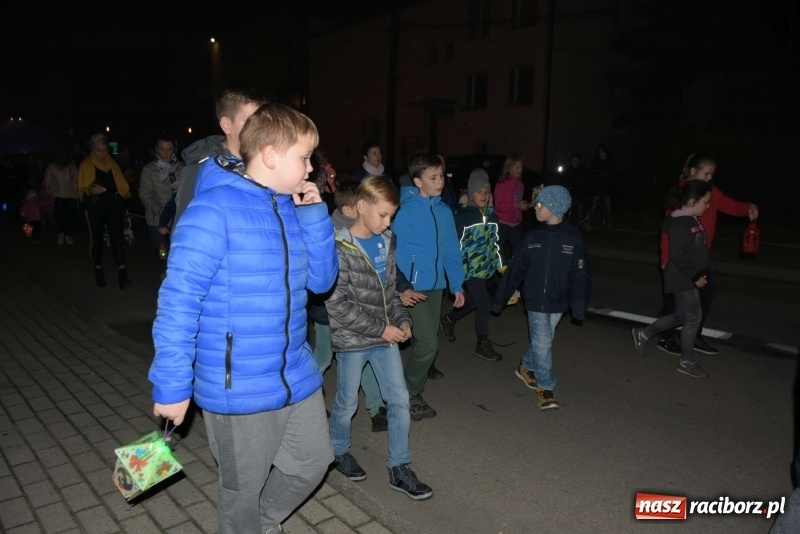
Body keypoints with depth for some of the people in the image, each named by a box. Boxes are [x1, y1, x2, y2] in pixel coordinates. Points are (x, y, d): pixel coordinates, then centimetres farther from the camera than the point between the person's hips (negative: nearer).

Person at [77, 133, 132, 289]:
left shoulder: (113, 164, 10)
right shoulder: (85, 165, 2)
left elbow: (122, 186, 6)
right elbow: (82, 189, -2)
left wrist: (105, 190, -11)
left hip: (113, 206, 1)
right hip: (94, 207, -1)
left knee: (116, 237, -10)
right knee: (96, 239, 9)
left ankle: (122, 271, -15)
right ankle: (98, 270, 23)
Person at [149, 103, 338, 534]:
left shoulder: (290, 208, 2)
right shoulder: (214, 211, -20)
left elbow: (321, 279, 5)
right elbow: (178, 302, -19)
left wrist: (314, 214, -7)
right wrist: (171, 385, -16)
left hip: (296, 376, 7)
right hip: (239, 388, -7)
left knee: (314, 462, 23)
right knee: (243, 491, 16)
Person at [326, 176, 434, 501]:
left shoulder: (386, 242, 3)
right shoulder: (341, 249, -17)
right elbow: (337, 305, -20)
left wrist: (402, 319, -1)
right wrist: (380, 328, -18)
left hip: (386, 337, 6)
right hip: (351, 340, -6)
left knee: (399, 400, 8)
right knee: (347, 404, 13)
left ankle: (399, 469, 22)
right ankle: (340, 451, 40)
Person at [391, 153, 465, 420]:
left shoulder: (445, 211, 5)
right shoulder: (406, 210, -13)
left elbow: (452, 251, 9)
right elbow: (395, 251, -14)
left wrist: (457, 285, 8)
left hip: (436, 286, 6)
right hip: (412, 288, -6)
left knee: (425, 343, 13)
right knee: (428, 343, -9)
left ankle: (415, 392, 29)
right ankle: (407, 394, 12)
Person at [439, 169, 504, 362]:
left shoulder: (492, 215, 8)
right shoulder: (463, 216, -12)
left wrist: (500, 264, 16)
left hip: (487, 268, 7)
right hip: (471, 269, -7)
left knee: (473, 301, 18)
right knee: (484, 303, -7)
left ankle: (448, 320, 43)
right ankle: (483, 345, 9)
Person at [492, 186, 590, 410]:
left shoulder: (573, 237, -7)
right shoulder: (533, 235, -3)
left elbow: (580, 275, -6)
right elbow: (516, 268, 2)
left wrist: (579, 305, -12)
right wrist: (500, 297, 4)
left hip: (557, 302, 0)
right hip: (536, 300, 0)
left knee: (541, 341, 14)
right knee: (543, 343, -1)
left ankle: (526, 367, 41)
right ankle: (546, 388, 14)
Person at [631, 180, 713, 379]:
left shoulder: (693, 221, 9)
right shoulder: (679, 225, -21)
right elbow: (676, 256, -24)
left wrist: (701, 274, 10)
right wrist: (695, 277, -19)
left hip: (690, 278, 10)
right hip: (683, 279, -10)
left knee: (681, 315, 18)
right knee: (694, 318, 0)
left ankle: (642, 334, 30)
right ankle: (686, 362, 14)